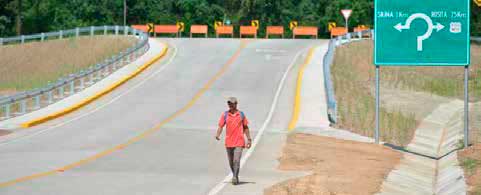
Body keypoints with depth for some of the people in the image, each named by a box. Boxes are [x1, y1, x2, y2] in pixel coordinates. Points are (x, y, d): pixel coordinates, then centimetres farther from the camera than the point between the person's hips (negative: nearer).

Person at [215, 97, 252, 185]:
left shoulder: (241, 114, 3)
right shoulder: (225, 115, 3)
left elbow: (245, 127, 11)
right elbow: (220, 126, -2)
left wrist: (249, 139, 8)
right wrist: (217, 135, -21)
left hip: (239, 142, -2)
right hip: (229, 142, 2)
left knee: (236, 160, -15)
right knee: (231, 162, 11)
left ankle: (235, 178, -17)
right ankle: (235, 176, 28)